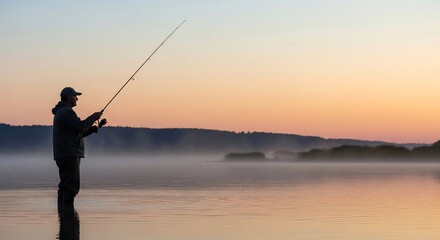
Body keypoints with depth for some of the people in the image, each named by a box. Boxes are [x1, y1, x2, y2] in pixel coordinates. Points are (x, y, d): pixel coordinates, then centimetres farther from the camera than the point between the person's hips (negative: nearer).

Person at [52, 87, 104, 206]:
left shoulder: (61, 112, 23)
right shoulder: (66, 112, -11)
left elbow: (77, 133, 23)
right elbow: (80, 127, -18)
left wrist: (94, 128, 12)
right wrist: (93, 117, -4)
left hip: (63, 155, 11)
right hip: (69, 155, -11)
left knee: (65, 186, 10)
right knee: (72, 186, -14)